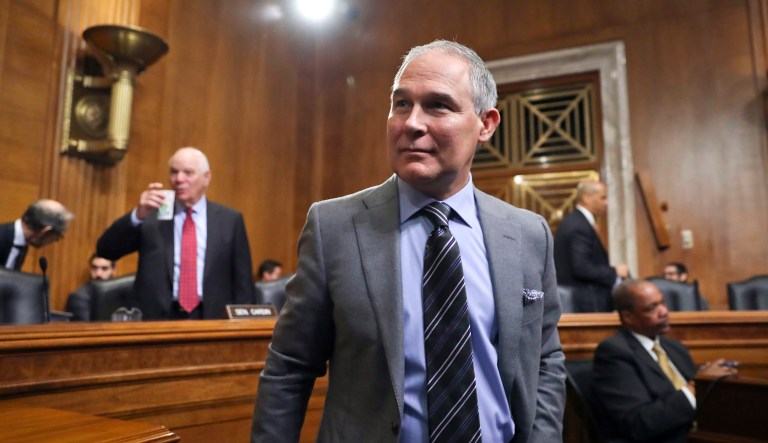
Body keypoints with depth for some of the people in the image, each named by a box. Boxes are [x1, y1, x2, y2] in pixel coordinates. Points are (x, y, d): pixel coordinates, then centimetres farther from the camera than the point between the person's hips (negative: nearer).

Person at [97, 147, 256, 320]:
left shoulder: (230, 220, 5)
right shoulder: (150, 215, 6)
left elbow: (242, 282, 6)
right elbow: (105, 251, -2)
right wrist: (138, 214, -15)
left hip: (212, 320, 0)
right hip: (155, 319, 1)